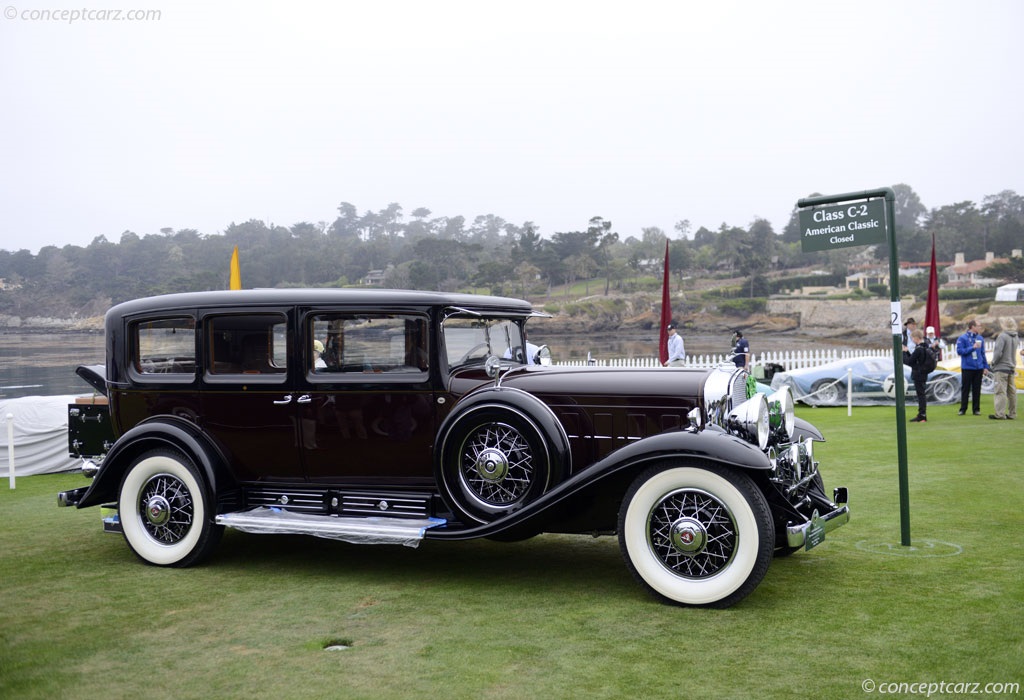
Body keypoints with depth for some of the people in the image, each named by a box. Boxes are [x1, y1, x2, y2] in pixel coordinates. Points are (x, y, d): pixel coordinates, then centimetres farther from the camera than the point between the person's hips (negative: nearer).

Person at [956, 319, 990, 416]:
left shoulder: (980, 338, 8)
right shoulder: (962, 338, -6)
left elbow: (983, 353, 13)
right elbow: (960, 351, -13)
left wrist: (986, 367, 10)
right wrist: (973, 348, -18)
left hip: (978, 368, 4)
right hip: (967, 368, -4)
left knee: (977, 389, 7)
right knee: (965, 389, 3)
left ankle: (976, 409, 15)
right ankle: (963, 409, 10)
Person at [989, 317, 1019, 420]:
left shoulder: (1002, 336, -15)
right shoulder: (1015, 337, 10)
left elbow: (998, 352, -19)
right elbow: (1014, 352, 16)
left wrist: (993, 362, -3)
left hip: (1001, 368, -8)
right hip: (1011, 368, 8)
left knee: (1001, 392, -7)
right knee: (1011, 391, 10)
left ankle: (1000, 414, -7)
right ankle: (1012, 414, 15)